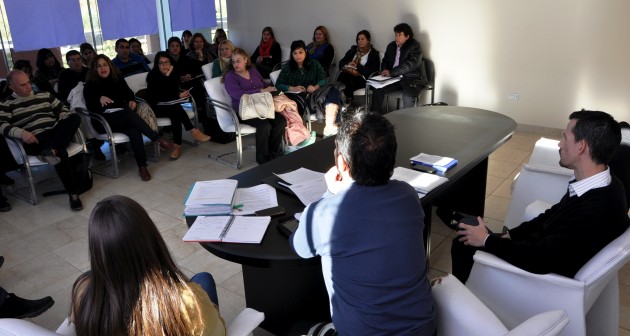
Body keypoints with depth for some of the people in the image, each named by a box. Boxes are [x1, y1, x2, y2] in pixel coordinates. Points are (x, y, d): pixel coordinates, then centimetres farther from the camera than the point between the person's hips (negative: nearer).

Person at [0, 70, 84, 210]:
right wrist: (21, 133, -22)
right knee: (60, 151, -37)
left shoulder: (44, 95, 24)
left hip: (56, 133, 4)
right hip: (34, 141, -4)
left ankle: (52, 150, -44)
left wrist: (65, 125, 1)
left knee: (75, 117, -26)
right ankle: (73, 192, -35)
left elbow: (61, 108, 23)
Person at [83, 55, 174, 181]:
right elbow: (90, 107, -7)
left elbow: (128, 92, 20)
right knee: (129, 114, -36)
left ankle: (142, 166, -37)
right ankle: (158, 139, -34)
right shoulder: (90, 85, 5)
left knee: (134, 131, -34)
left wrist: (132, 100, -4)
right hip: (104, 119, -3)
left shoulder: (118, 79, 17)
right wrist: (100, 99, -28)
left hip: (123, 116, 3)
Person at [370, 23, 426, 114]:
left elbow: (410, 65, -20)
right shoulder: (391, 46, 12)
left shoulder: (414, 46, -8)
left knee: (408, 96, -34)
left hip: (412, 79, -6)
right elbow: (385, 61, 21)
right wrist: (385, 71, -4)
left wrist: (391, 72, -24)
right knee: (377, 89, -14)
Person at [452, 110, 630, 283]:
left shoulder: (596, 211, -36)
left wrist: (487, 241, -18)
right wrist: (510, 235, 1)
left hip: (545, 273, -8)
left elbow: (541, 259, -31)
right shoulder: (602, 185, -6)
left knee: (464, 245, 0)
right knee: (465, 238, 11)